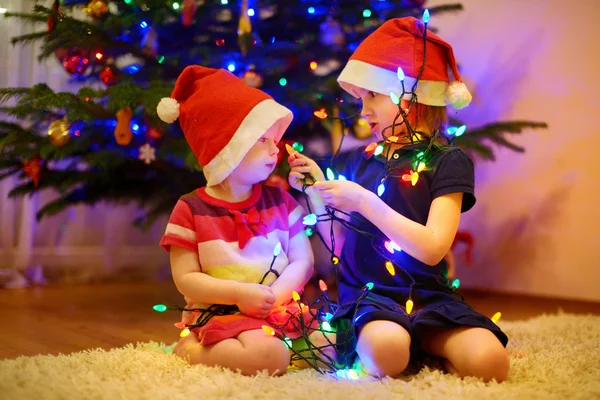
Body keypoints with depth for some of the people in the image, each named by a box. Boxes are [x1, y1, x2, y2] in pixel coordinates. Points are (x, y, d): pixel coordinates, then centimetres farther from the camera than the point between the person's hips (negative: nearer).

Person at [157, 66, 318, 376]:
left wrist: (273, 296, -16)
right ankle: (190, 349, -5)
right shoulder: (192, 210, -5)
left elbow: (303, 261, 3)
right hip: (221, 312, -5)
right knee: (269, 357, -32)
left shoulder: (280, 200, 7)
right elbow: (185, 279, -7)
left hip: (279, 309, 5)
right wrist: (239, 293, -20)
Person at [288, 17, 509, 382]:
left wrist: (364, 201, -17)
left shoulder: (448, 161, -2)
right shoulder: (360, 160, 12)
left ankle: (426, 346, 0)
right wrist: (317, 193, 0)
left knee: (489, 361, -27)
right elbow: (341, 244, 14)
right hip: (367, 296, 1)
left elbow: (433, 249, -15)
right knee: (386, 349, -35)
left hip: (428, 297, -1)